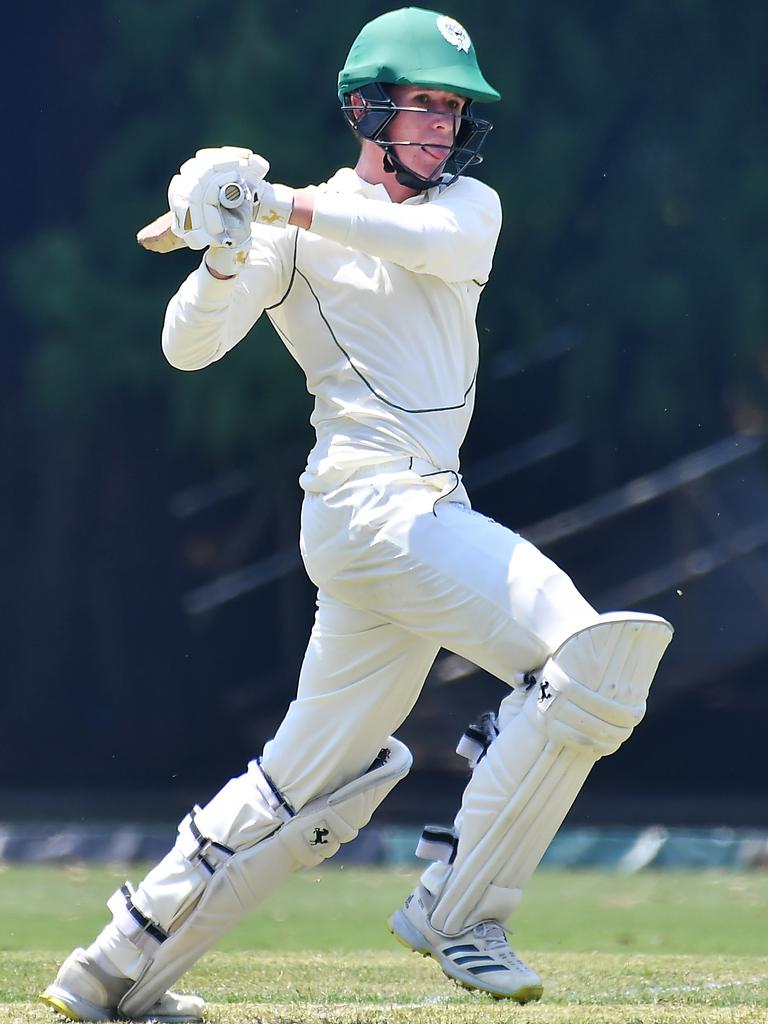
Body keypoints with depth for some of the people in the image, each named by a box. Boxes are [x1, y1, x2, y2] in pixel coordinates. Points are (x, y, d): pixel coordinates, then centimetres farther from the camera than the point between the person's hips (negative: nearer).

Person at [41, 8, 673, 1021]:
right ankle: (457, 910, -12)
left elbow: (436, 241, -9)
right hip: (371, 495, -7)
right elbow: (189, 346, -8)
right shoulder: (290, 237, 2)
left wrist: (289, 208, -19)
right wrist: (227, 255, -28)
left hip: (426, 509, 7)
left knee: (315, 776, 11)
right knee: (589, 659, -20)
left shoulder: (471, 204, 16)